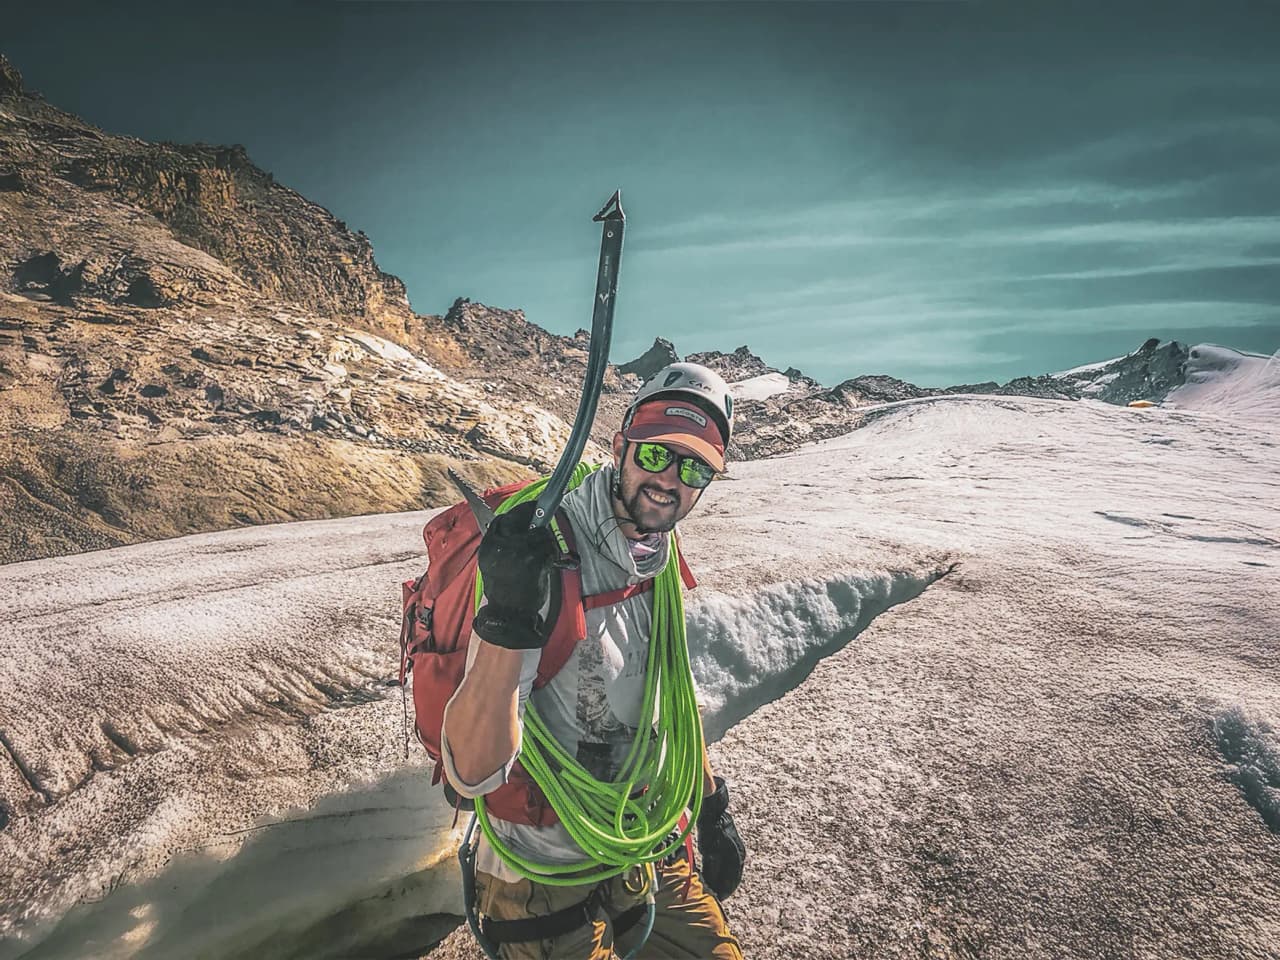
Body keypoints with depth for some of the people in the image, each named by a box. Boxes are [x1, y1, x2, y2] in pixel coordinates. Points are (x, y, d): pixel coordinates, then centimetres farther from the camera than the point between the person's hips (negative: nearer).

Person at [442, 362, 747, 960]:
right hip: (547, 885, -6)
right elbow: (471, 773, -33)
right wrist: (506, 622, -47)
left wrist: (712, 809, 16)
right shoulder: (544, 562, -27)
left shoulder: (658, 563, -3)